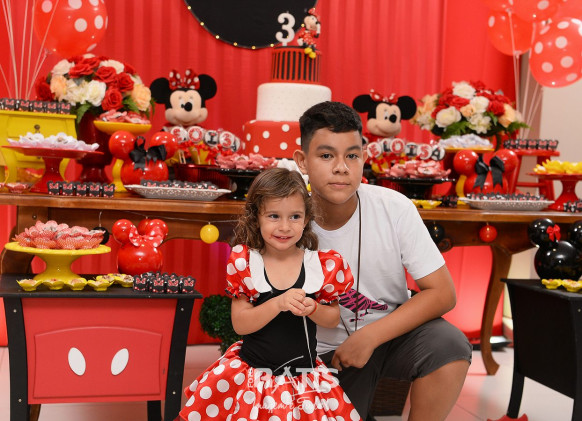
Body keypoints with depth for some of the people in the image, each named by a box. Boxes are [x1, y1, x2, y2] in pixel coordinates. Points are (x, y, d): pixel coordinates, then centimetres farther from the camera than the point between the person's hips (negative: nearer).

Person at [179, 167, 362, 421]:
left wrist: (313, 309, -17)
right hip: (251, 374, -1)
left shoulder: (322, 265, -6)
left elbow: (333, 319, 5)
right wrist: (278, 303, -25)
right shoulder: (244, 262, -8)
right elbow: (240, 324, -10)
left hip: (302, 378, 1)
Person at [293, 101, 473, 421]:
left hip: (393, 332, 0)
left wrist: (369, 337, -22)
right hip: (330, 351, 0)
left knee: (449, 344, -28)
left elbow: (442, 293, -15)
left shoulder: (394, 208, -16)